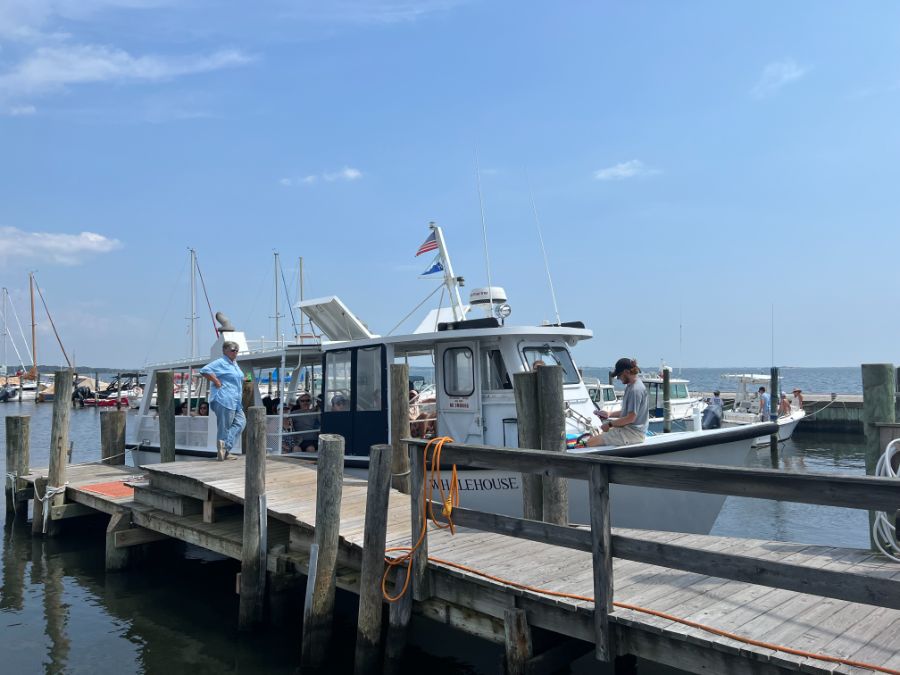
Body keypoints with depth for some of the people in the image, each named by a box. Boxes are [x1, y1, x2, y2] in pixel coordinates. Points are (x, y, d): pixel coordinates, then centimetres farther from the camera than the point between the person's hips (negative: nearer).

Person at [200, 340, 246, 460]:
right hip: (224, 400, -9)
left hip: (235, 402, 9)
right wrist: (217, 382, -19)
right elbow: (204, 370, -21)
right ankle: (222, 450, -3)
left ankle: (226, 445, -2)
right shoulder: (221, 362, -8)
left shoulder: (234, 363, 20)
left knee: (241, 421, 1)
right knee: (224, 427, -6)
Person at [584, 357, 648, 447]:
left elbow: (631, 418, -22)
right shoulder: (631, 386, 12)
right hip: (627, 428, 11)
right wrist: (609, 414, 11)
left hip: (633, 433, -11)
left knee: (590, 443, -16)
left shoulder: (635, 390, -20)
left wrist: (610, 424, -12)